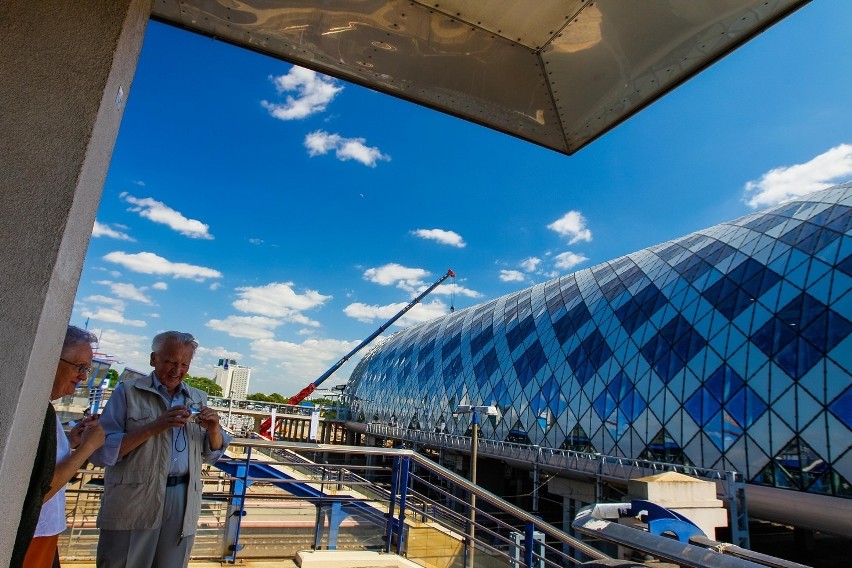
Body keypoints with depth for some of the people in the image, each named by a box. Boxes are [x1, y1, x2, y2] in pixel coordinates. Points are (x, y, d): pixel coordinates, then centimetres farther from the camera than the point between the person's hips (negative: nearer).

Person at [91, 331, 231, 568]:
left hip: (184, 503, 4)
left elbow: (213, 453, 13)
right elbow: (101, 451, -12)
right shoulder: (128, 392, -3)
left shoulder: (198, 399, 10)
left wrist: (213, 428, -8)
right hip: (134, 503, -4)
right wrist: (154, 427, -22)